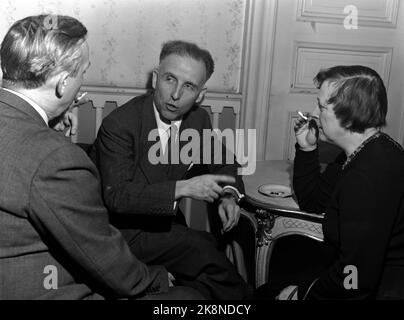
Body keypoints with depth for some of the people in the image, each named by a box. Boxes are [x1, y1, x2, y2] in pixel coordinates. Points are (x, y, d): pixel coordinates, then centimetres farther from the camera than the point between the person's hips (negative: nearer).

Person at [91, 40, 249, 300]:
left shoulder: (199, 119, 1)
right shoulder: (119, 124, -17)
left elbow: (222, 163, 17)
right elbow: (116, 195, -25)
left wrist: (228, 195, -4)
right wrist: (182, 188, -31)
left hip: (166, 224, 5)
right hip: (125, 230, -5)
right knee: (202, 248, -27)